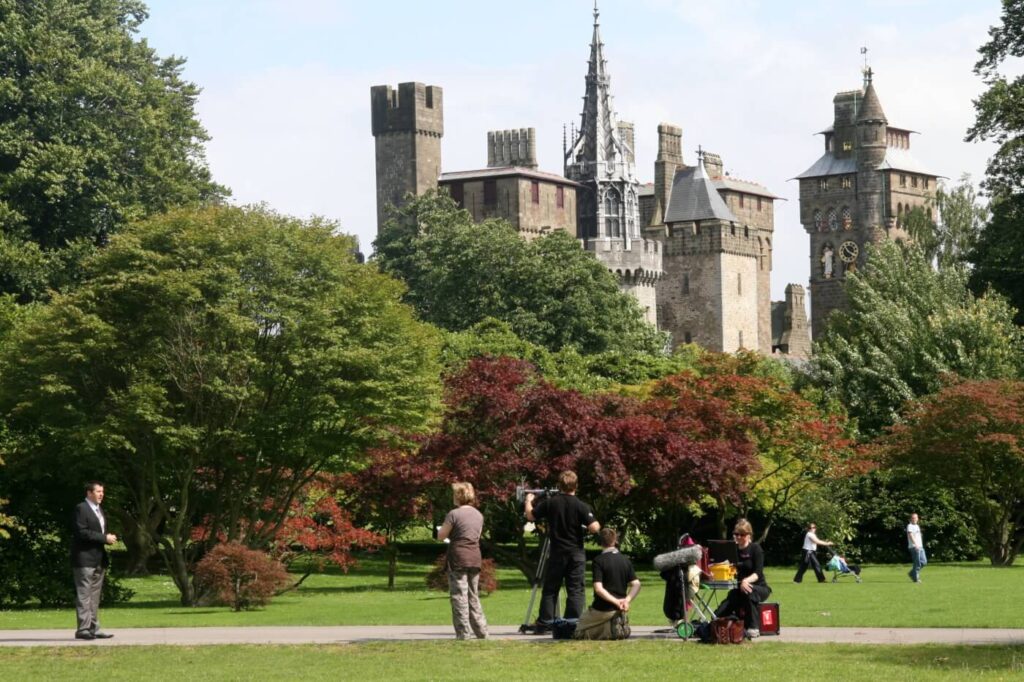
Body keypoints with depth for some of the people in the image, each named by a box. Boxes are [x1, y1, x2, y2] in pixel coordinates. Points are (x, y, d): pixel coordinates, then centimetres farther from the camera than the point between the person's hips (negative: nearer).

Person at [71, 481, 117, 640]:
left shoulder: (99, 510, 20)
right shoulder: (81, 509, -9)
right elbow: (81, 532, -19)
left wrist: (109, 538, 4)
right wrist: (104, 538, -17)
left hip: (99, 559, 9)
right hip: (84, 558, -9)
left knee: (95, 596, 9)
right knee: (84, 595, -8)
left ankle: (93, 628, 12)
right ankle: (83, 629, -9)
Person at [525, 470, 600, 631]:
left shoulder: (550, 503, -3)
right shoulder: (581, 506, -10)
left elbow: (530, 516, 8)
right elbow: (594, 527, -16)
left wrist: (529, 501, 27)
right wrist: (597, 525, 7)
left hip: (556, 553, 2)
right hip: (576, 553, -2)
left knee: (550, 590, 9)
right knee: (575, 590, 1)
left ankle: (544, 624, 8)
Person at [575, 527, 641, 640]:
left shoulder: (598, 561, -11)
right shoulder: (626, 561, 5)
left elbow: (598, 588, -21)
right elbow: (636, 585, -4)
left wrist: (616, 601, -22)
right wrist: (627, 600, -16)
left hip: (603, 609, -5)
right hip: (620, 610, 6)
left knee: (578, 633, 11)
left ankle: (609, 629, -14)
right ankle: (619, 625, -5)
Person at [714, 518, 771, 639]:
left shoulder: (755, 548, -5)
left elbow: (758, 573, -16)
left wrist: (746, 580, -37)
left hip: (759, 587, -5)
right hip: (739, 588, 5)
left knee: (748, 591, -40)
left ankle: (753, 628, -35)